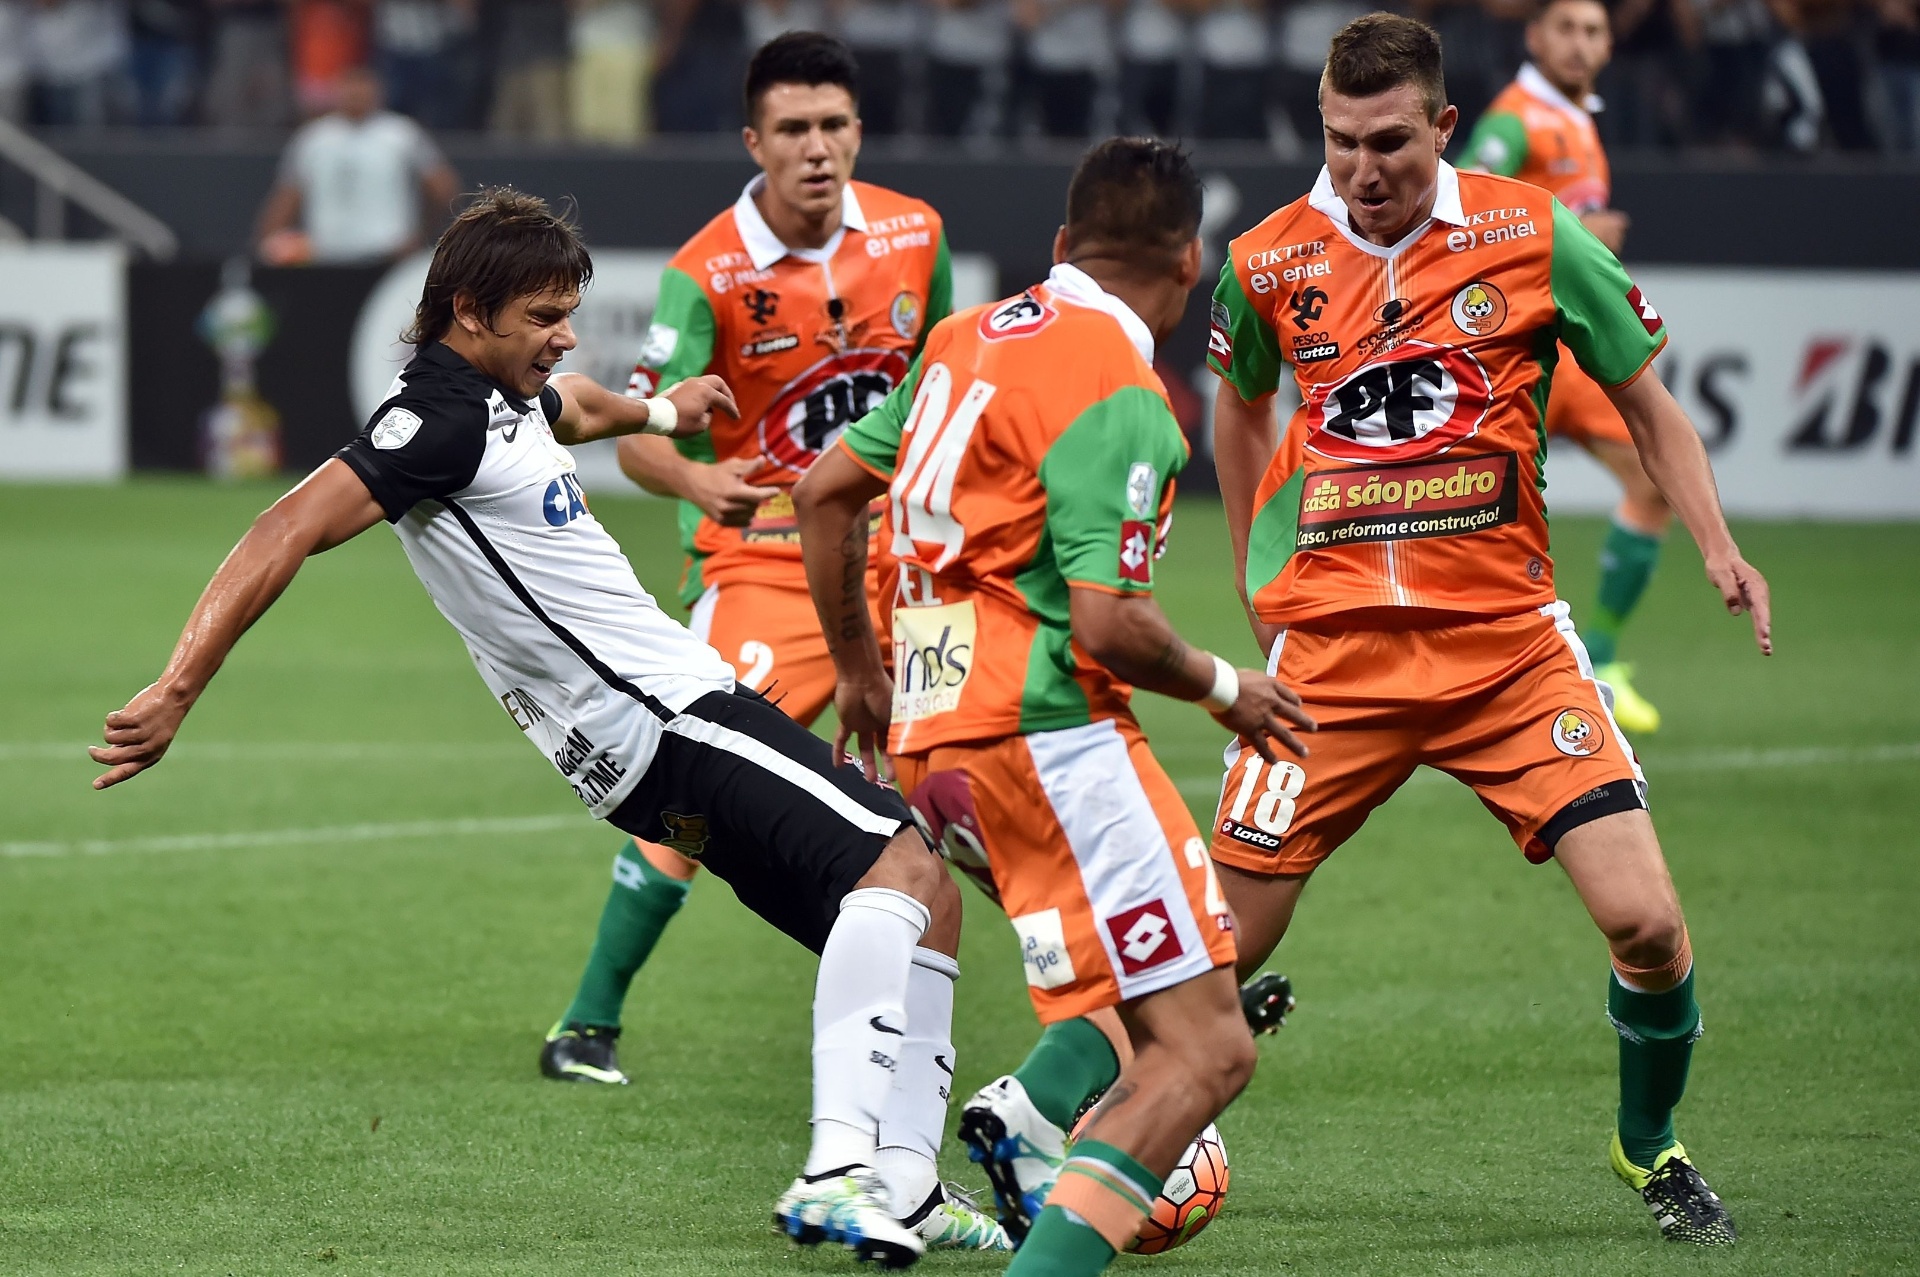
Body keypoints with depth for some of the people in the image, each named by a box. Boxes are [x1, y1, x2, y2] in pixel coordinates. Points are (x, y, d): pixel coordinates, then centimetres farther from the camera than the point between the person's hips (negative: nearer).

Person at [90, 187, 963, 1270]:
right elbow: (290, 532, -24)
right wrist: (177, 693, -31)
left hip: (682, 705, 11)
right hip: (665, 722, -11)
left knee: (924, 899, 9)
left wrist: (656, 410, 61)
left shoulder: (508, 396, 15)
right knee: (899, 865, -24)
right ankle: (838, 1170, -36)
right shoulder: (442, 418, -16)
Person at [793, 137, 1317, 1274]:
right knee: (1207, 1049, -10)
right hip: (1046, 729, -9)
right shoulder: (1118, 395, -13)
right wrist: (1225, 688, -1)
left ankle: (1026, 1122, 0)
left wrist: (859, 663, 32)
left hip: (929, 727, 9)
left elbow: (826, 491, 21)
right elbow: (1108, 627, -19)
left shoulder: (973, 336, 12)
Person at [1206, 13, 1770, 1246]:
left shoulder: (1535, 239, -4)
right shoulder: (1269, 263, 0)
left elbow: (1650, 403, 6)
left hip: (1508, 636, 0)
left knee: (1645, 920, -11)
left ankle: (1651, 1147, 15)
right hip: (1331, 647, 0)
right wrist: (1257, 573, 21)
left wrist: (1718, 546, -7)